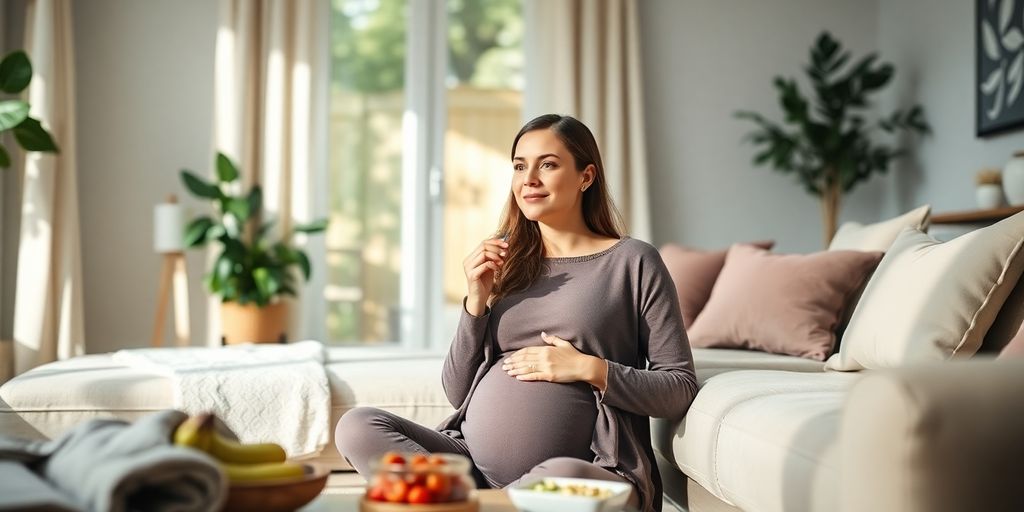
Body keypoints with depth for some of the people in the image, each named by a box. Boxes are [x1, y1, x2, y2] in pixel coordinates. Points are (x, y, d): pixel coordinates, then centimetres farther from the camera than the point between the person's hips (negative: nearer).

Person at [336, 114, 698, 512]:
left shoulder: (632, 261, 5)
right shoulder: (503, 263, 16)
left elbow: (680, 388, 2)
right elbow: (457, 393, 15)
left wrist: (590, 369, -11)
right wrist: (477, 302, 1)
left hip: (586, 470, -5)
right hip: (475, 461, 5)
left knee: (562, 476, -40)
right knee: (357, 427, -17)